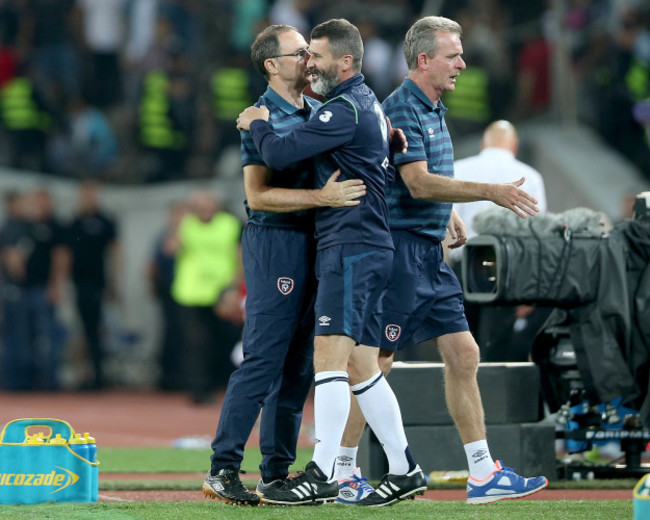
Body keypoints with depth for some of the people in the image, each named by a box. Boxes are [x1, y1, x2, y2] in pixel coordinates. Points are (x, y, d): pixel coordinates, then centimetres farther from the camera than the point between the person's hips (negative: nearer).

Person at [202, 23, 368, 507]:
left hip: (312, 244, 8)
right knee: (263, 360, -10)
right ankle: (223, 469, -8)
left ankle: (277, 473, 12)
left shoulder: (318, 111, 12)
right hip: (276, 243, -8)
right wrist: (322, 197, -26)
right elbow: (258, 195, -17)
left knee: (298, 364, 8)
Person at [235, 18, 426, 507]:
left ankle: (322, 475, -21)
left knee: (330, 355, -15)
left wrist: (257, 123, 2)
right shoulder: (366, 101, 19)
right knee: (361, 366, 11)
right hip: (368, 247, 10)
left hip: (351, 246, -10)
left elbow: (279, 154, -17)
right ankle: (405, 470, 14)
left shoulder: (346, 110, -14)